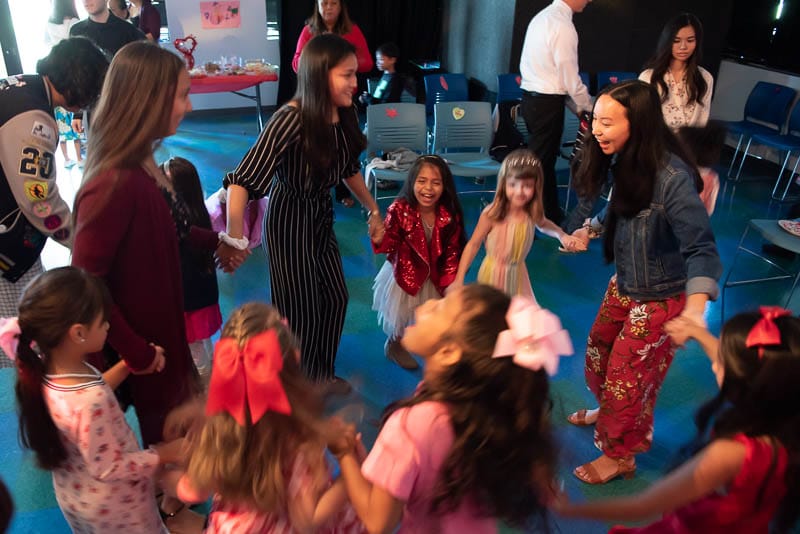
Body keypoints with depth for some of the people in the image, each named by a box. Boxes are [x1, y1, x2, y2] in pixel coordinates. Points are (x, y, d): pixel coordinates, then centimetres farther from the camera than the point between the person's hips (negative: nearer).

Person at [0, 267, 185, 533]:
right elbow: (110, 469, -28)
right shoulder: (90, 402, -41)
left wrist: (127, 366, -2)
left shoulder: (43, 369, -19)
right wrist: (165, 453, -18)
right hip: (111, 506, -7)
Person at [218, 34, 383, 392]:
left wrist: (373, 209, 17)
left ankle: (322, 372, 40)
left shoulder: (344, 114, -6)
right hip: (290, 219, -7)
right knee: (300, 306, 6)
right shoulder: (292, 119, -27)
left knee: (336, 297, 16)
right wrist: (234, 239, -35)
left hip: (322, 215, 7)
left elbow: (350, 168, 11)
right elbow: (243, 180, -32)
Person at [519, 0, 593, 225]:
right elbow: (570, 78, -15)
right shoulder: (563, 25, -16)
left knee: (546, 160, 19)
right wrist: (587, 107, 1)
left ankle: (552, 214, 32)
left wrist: (576, 105, 16)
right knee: (540, 164, 0)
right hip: (547, 103, -9)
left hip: (531, 97, 9)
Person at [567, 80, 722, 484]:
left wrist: (695, 309, -48)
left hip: (661, 299, -7)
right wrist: (591, 227, 17)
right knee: (598, 352, 24)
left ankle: (620, 456, 33)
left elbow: (701, 247, -35)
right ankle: (607, 412, 55)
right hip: (624, 284, 7)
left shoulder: (672, 179, -32)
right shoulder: (625, 161, -9)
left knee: (628, 375, 7)